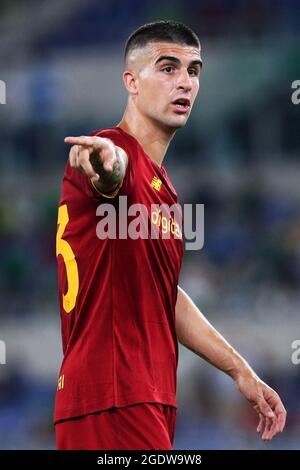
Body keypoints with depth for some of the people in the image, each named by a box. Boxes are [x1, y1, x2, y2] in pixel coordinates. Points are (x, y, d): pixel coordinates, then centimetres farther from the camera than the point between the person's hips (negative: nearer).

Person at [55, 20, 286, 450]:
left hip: (150, 398, 10)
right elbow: (114, 169, -34)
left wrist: (240, 370, 30)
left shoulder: (160, 184, 22)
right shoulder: (115, 150, -8)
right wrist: (107, 158, -58)